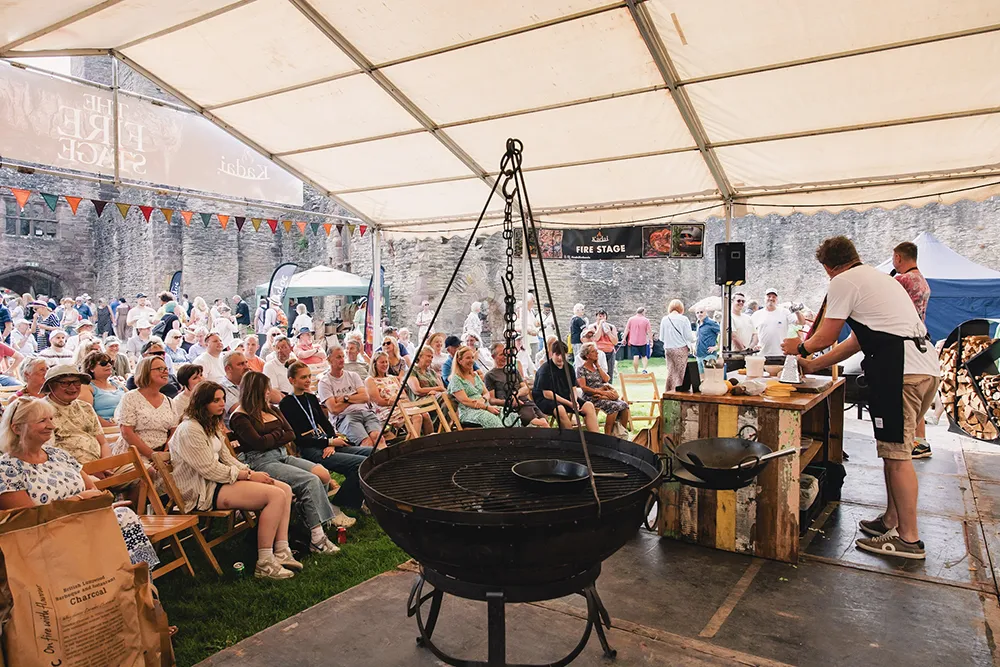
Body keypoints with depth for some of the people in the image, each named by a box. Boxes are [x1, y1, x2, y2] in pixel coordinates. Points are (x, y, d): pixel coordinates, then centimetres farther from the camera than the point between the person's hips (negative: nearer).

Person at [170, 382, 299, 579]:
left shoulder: (211, 425, 17)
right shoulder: (190, 430, -15)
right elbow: (210, 470, -19)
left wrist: (251, 471, 0)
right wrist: (249, 476, -14)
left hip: (219, 481, 10)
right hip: (204, 492, -10)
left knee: (285, 489, -4)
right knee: (276, 495, -24)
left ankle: (281, 552, -4)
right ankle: (264, 565, -19)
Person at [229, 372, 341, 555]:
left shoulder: (272, 409, 19)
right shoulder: (240, 417, -3)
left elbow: (291, 435, 11)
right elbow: (258, 443, -15)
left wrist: (271, 440, -6)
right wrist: (279, 434, 2)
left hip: (282, 456, 8)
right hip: (261, 462, -7)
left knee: (323, 474, -18)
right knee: (310, 481, -27)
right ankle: (317, 538, -24)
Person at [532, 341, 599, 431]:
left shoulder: (569, 368, 8)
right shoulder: (545, 369, -13)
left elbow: (573, 388, 11)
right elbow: (547, 394, -17)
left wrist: (574, 401, -14)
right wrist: (569, 403, -20)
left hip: (566, 398, 7)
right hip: (544, 400, -7)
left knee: (589, 406, -10)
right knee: (560, 409, -38)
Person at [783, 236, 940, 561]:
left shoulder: (843, 282, -2)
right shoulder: (877, 277, 27)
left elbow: (824, 338, 0)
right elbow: (857, 340, 29)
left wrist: (800, 347, 21)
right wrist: (813, 365, 33)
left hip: (900, 369, -10)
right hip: (927, 366, 10)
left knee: (896, 453, -4)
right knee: (895, 449, 17)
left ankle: (909, 539, 3)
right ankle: (891, 520, 26)